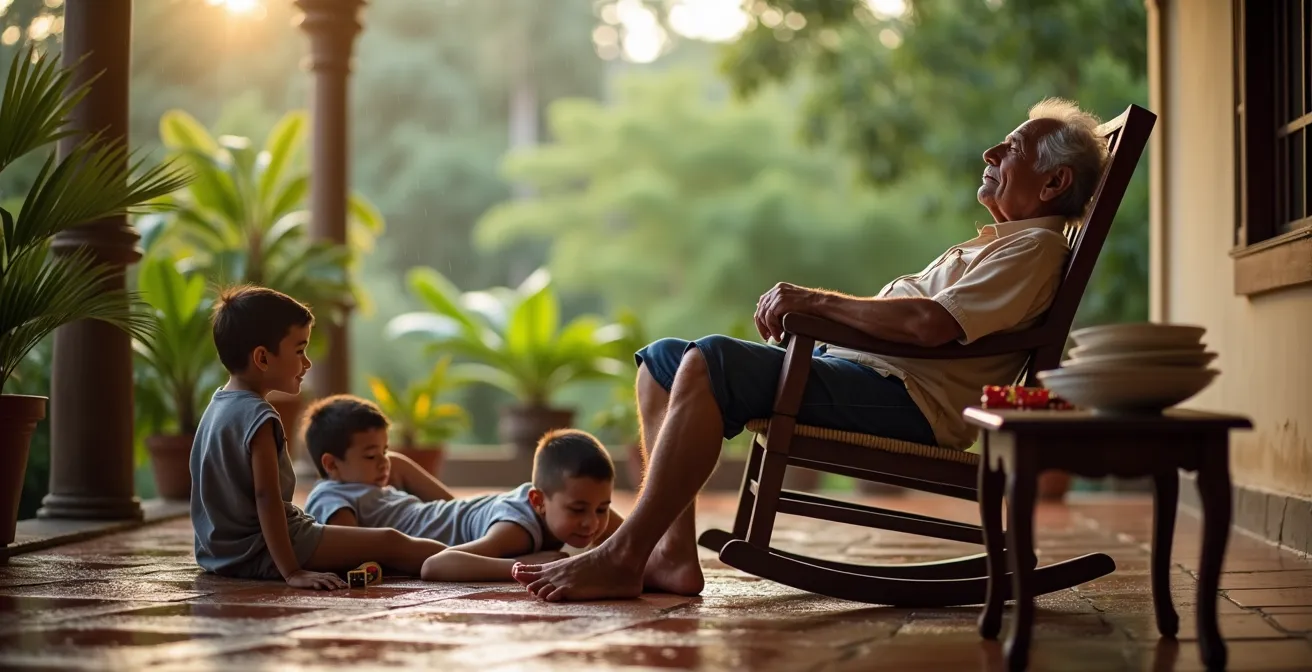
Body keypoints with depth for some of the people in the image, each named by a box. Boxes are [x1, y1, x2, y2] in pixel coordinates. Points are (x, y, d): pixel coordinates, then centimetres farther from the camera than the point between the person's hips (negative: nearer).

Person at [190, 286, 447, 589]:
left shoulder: (219, 405, 10)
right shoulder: (258, 416, -21)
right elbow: (266, 497, -27)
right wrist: (292, 572, -29)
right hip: (259, 554, -11)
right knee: (389, 543, -8)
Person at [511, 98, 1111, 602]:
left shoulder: (1036, 248, -4)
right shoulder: (997, 242, 30)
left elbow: (930, 323, -20)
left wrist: (816, 301, -14)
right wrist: (802, 309, 11)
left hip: (904, 398, -11)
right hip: (850, 366, 11)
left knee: (710, 362, -29)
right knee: (662, 359, 3)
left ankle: (623, 558, -27)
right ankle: (673, 554, -9)